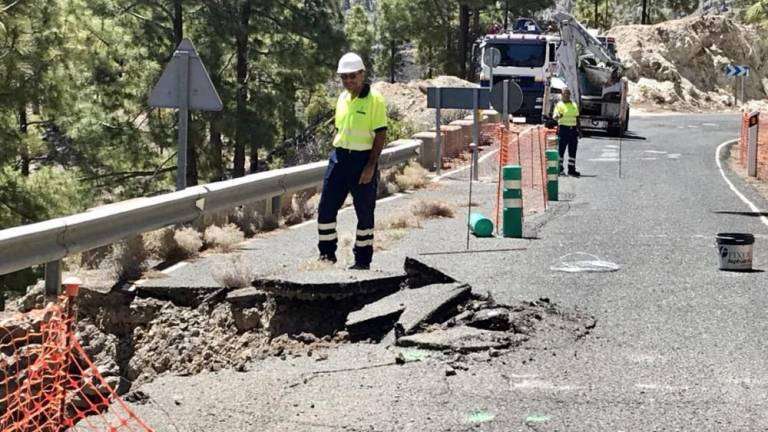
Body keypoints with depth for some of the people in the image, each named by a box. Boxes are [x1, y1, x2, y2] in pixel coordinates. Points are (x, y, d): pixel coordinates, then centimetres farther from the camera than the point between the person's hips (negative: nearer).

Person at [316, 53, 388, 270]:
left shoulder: (374, 99, -10)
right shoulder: (342, 98, 11)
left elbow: (380, 134, -12)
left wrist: (371, 166, -16)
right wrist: (336, 157, 15)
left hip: (363, 159, -6)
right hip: (340, 157, 6)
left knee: (365, 212, 4)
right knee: (326, 208, 4)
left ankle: (363, 260, 15)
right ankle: (327, 254, 18)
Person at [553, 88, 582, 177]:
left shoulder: (574, 105, 16)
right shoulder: (559, 105, 0)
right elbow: (555, 117, -12)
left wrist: (579, 130, 16)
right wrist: (558, 116, -35)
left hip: (573, 129, 5)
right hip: (563, 129, -5)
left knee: (572, 151, 5)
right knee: (561, 149, -6)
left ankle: (571, 169, 9)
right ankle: (559, 169, -2)